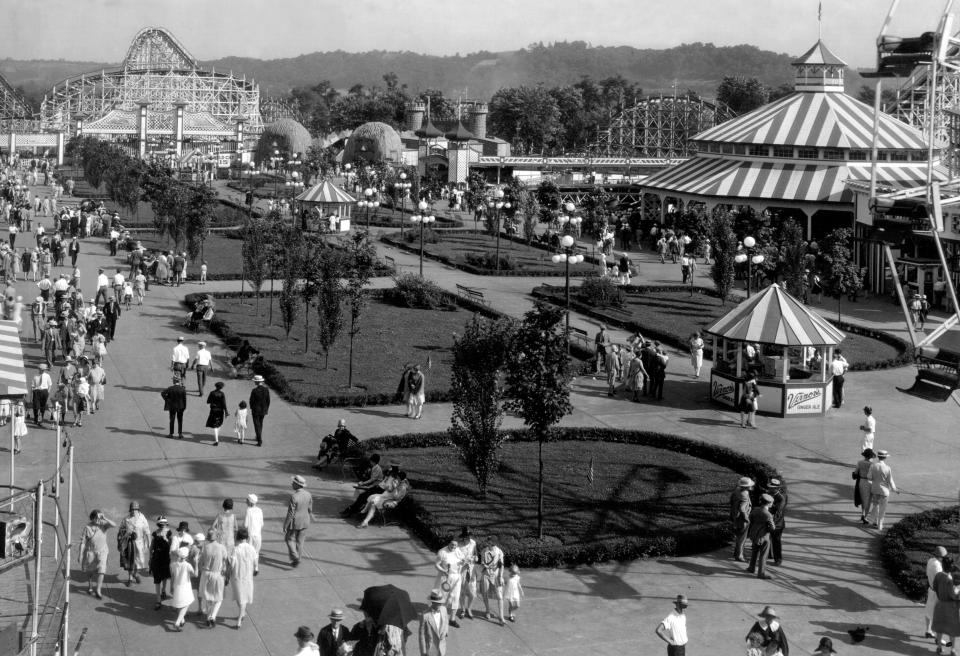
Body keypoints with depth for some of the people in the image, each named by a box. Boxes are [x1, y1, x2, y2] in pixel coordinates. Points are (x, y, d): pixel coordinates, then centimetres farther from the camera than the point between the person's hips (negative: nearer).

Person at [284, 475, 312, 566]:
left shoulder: (294, 497, -28)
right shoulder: (308, 494, -8)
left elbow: (290, 513, -23)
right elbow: (310, 509, 4)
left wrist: (285, 526, -12)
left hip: (294, 522, -6)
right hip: (305, 522, 6)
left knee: (290, 539, 17)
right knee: (300, 541, 19)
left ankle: (295, 558, 3)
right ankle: (296, 560, 29)